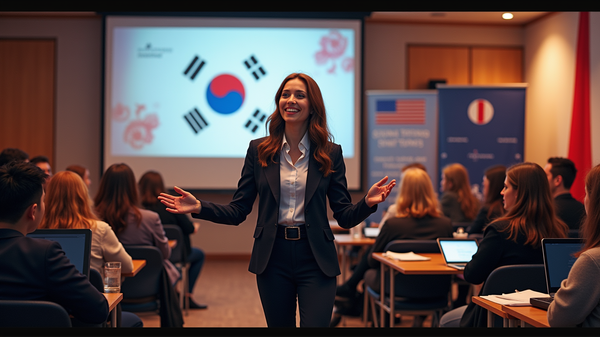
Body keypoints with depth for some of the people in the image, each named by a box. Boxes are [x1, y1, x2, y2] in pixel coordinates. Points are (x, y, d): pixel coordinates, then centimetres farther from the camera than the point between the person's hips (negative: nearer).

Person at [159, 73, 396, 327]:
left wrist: (367, 202, -21)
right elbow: (238, 212, 1)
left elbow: (345, 217, 0)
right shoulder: (259, 150, 3)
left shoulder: (330, 153, 2)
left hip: (315, 260, -1)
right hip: (273, 259, 1)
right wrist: (198, 207, -14)